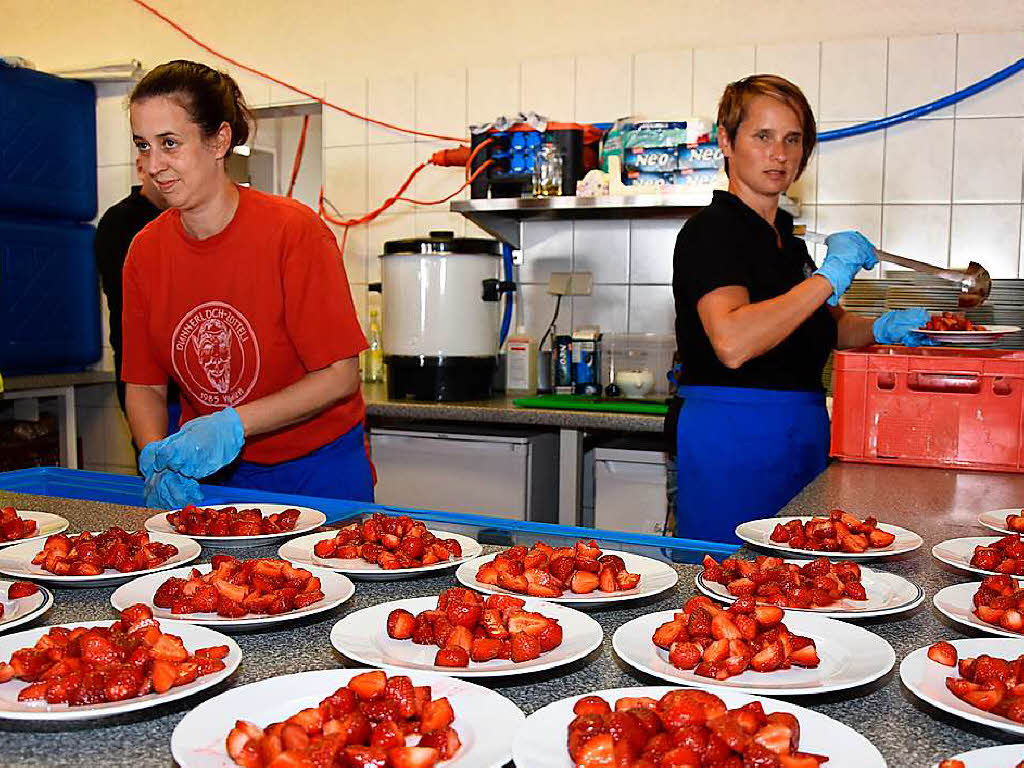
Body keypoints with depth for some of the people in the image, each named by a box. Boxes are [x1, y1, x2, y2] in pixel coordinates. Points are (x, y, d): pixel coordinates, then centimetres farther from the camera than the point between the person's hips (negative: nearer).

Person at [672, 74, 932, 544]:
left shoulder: (786, 238, 15)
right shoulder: (712, 230, -12)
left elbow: (814, 331, 28)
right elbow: (732, 343, -29)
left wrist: (881, 329, 8)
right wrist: (830, 276, -22)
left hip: (803, 432, 9)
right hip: (734, 438, -8)